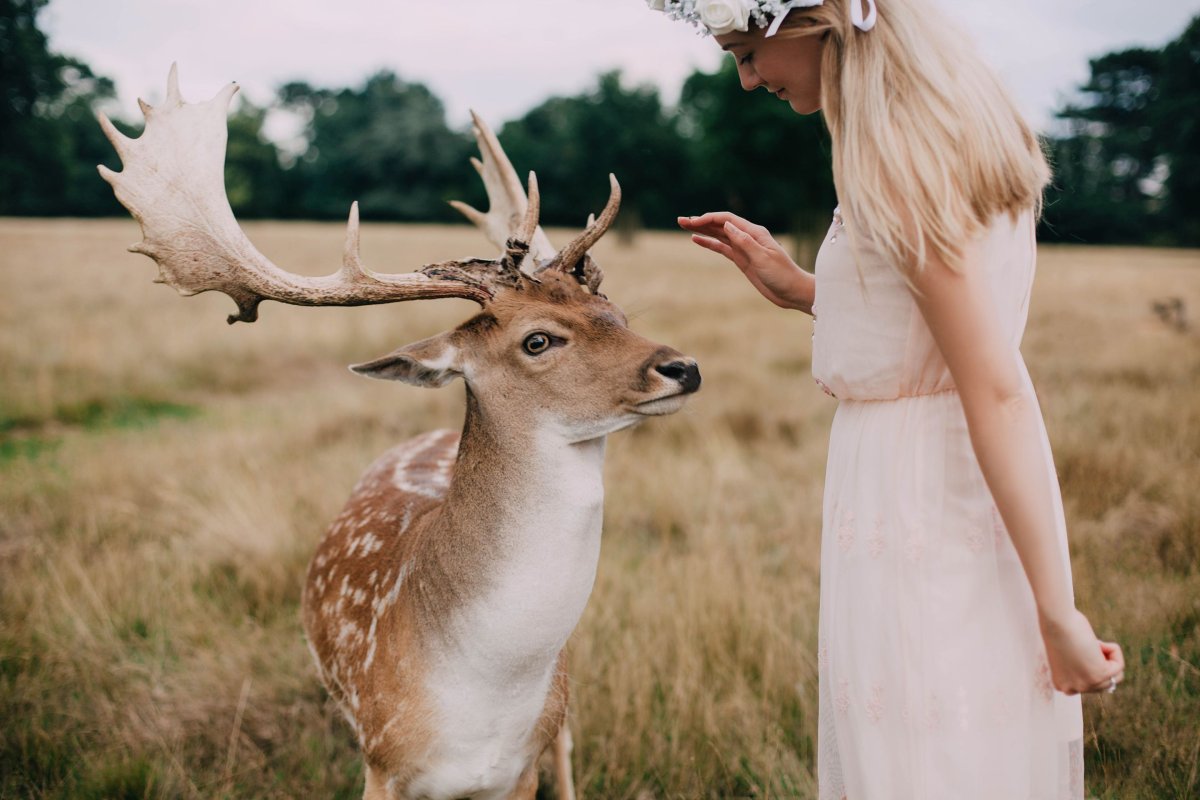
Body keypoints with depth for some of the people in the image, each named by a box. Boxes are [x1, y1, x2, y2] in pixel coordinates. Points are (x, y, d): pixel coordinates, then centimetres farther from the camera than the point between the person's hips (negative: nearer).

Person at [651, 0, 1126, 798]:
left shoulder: (897, 162, -19)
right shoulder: (966, 129, 9)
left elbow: (999, 391, -22)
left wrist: (1059, 613, -21)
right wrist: (802, 290, 9)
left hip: (915, 509, -9)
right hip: (967, 493, 9)